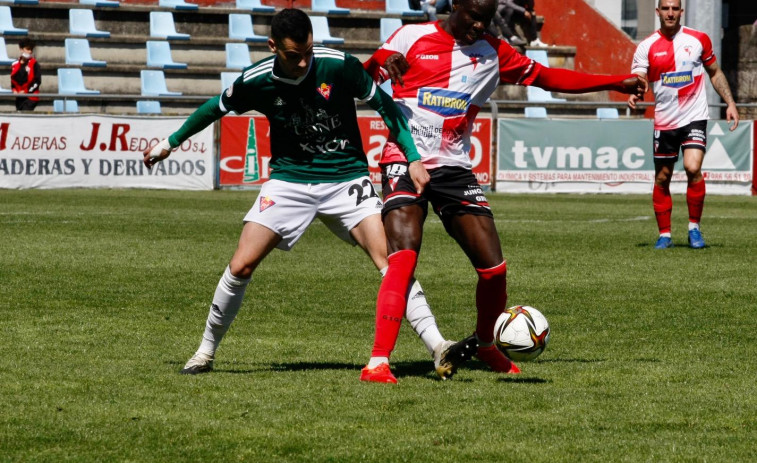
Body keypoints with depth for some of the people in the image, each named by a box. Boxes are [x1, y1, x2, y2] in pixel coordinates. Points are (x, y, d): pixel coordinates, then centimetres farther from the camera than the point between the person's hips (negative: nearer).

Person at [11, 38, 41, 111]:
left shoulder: (34, 64, -6)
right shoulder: (15, 64, 9)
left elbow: (37, 81, -9)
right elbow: (12, 79, 19)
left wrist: (26, 91, -14)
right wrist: (14, 90, 1)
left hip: (30, 97, -6)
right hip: (19, 98, 6)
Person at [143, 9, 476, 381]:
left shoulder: (339, 66, -16)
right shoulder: (255, 81, -10)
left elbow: (384, 106, -4)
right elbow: (215, 109, 10)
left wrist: (413, 158, -10)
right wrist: (170, 143, 21)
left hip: (346, 178, -1)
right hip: (289, 180, 1)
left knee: (389, 261, -19)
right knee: (240, 266, -8)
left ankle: (438, 348, -19)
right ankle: (206, 350, 13)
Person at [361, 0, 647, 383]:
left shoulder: (493, 53, 10)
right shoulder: (412, 38, -1)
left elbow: (546, 77, 17)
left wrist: (617, 83, 14)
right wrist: (382, 64, -25)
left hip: (454, 169, 4)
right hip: (405, 162, -4)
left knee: (494, 268, -2)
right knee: (403, 259, -24)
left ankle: (485, 344, 26)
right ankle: (379, 360, -24)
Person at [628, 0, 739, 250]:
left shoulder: (698, 40, 2)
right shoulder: (647, 47, 0)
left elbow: (715, 73, 13)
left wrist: (730, 103, 4)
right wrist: (634, 94, -30)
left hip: (694, 117, -1)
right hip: (664, 122, 1)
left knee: (693, 168, -19)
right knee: (662, 178, 5)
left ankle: (694, 228, -3)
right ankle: (664, 234, 19)